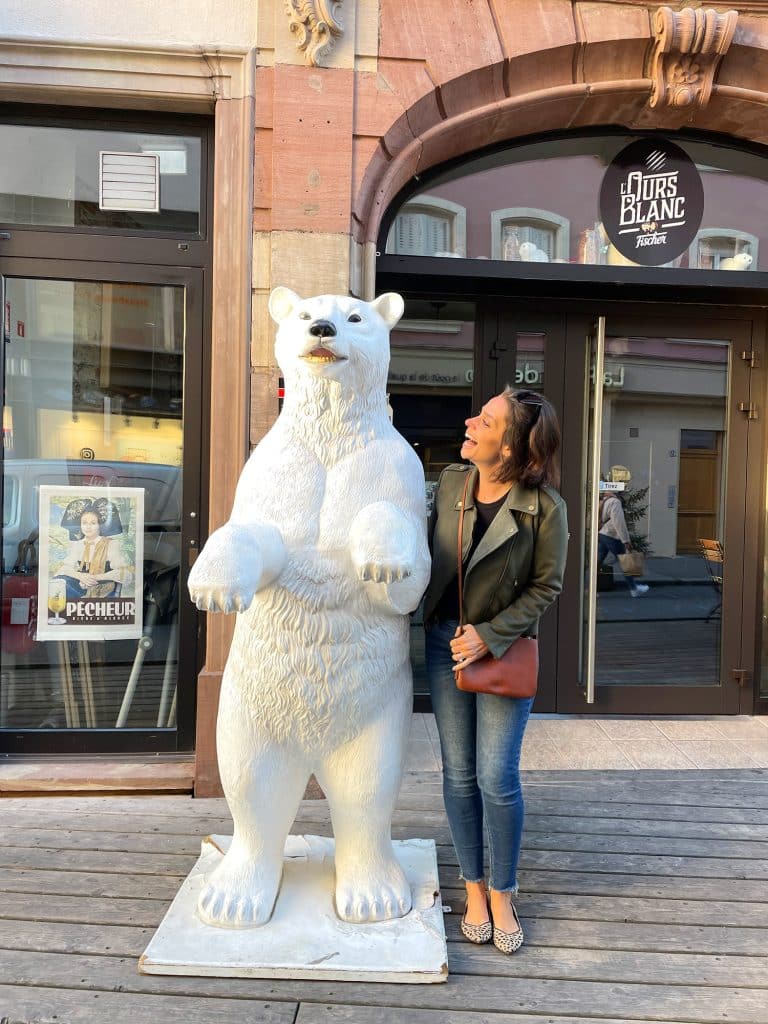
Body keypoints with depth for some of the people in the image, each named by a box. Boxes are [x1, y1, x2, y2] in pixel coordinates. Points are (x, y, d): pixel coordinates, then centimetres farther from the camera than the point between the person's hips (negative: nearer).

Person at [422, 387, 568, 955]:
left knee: (498, 777, 0)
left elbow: (546, 587, -7)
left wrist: (491, 635, -14)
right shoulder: (450, 482, -3)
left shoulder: (545, 506, -15)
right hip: (445, 641, 4)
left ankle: (502, 895, 23)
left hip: (505, 647, -3)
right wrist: (437, 625, 6)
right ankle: (474, 888, 29)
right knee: (460, 774, 10)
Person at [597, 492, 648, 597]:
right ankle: (634, 589, 13)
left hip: (601, 534, 8)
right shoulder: (615, 502, -14)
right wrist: (626, 540, -17)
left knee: (598, 562, 7)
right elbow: (619, 522, -19)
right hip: (612, 536, -8)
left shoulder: (603, 501, 14)